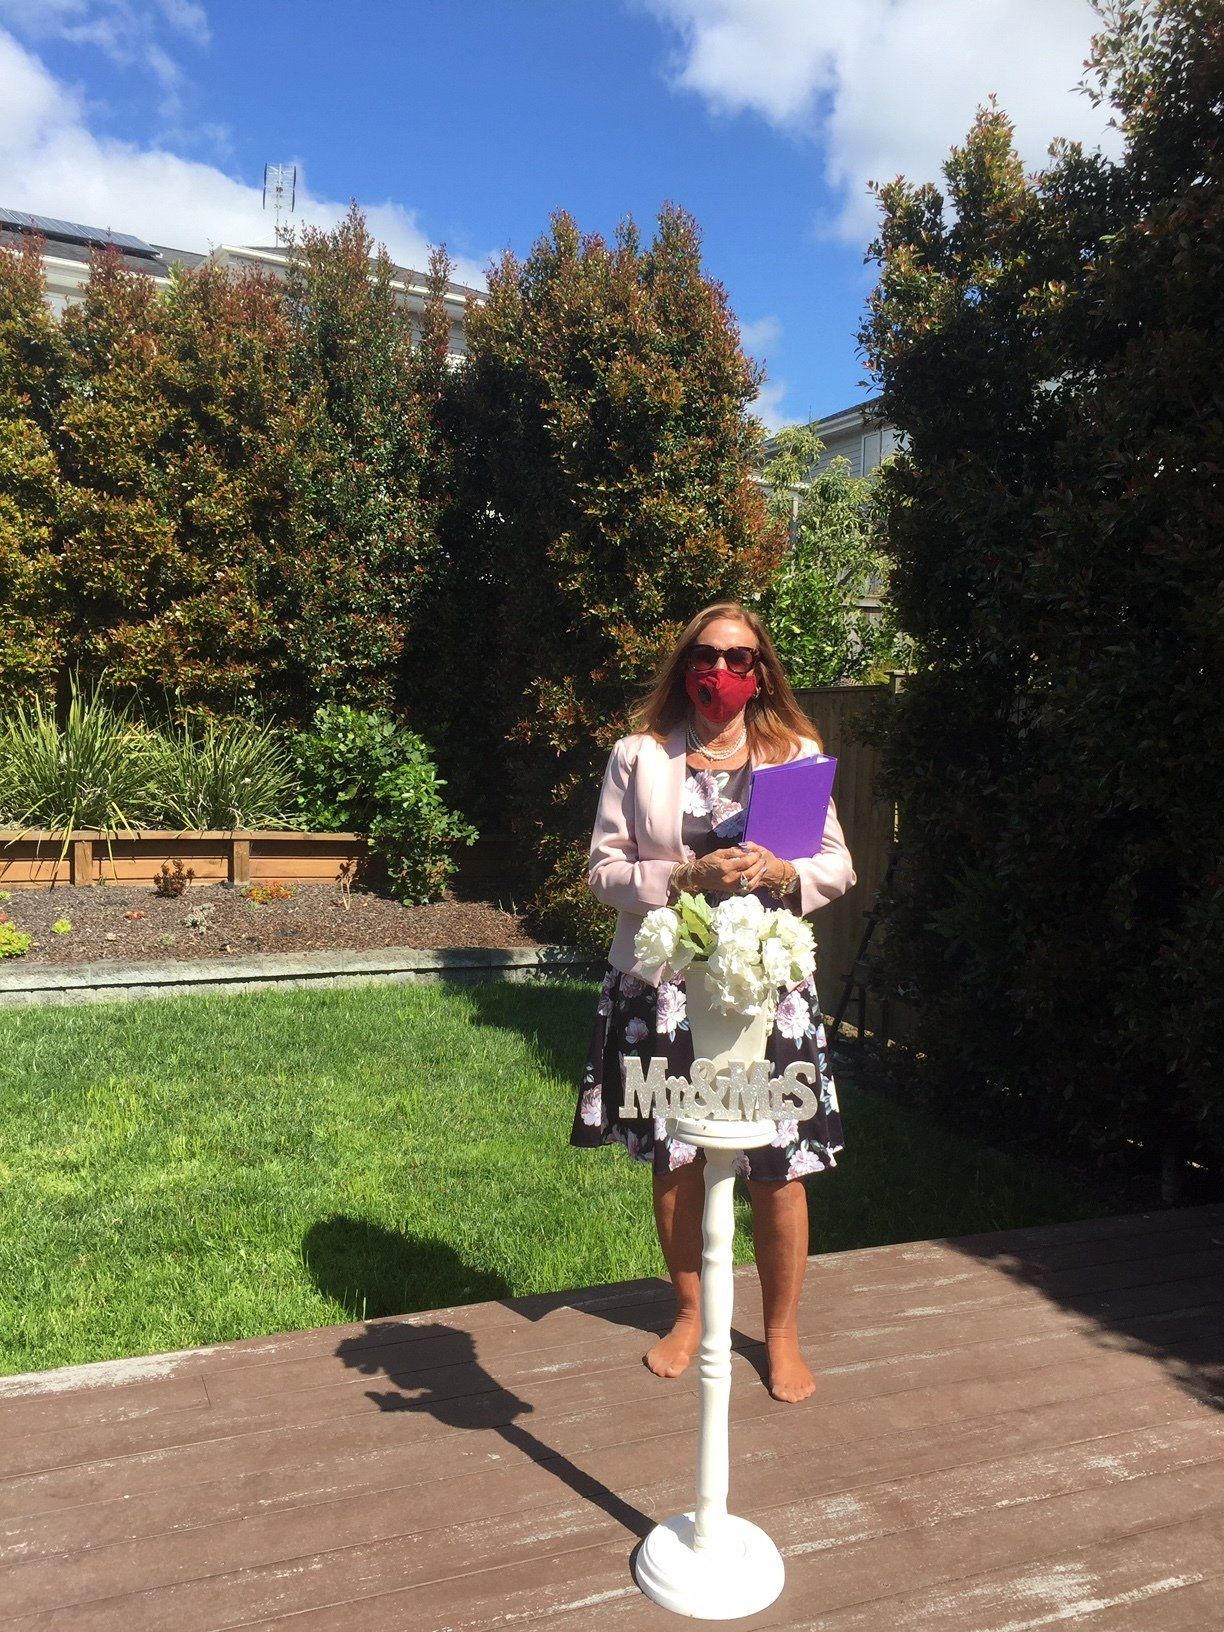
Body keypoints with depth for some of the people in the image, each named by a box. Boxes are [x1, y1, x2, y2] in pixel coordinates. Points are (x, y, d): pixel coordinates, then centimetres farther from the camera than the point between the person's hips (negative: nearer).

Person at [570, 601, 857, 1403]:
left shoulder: (797, 753, 3)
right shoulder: (639, 756, 1)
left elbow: (839, 868, 4)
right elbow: (604, 871, -2)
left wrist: (780, 873, -17)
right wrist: (688, 877, -18)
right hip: (664, 985, 0)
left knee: (779, 1167, 5)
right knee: (674, 1159, 12)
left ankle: (783, 1332, 28)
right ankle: (690, 1315, 36)